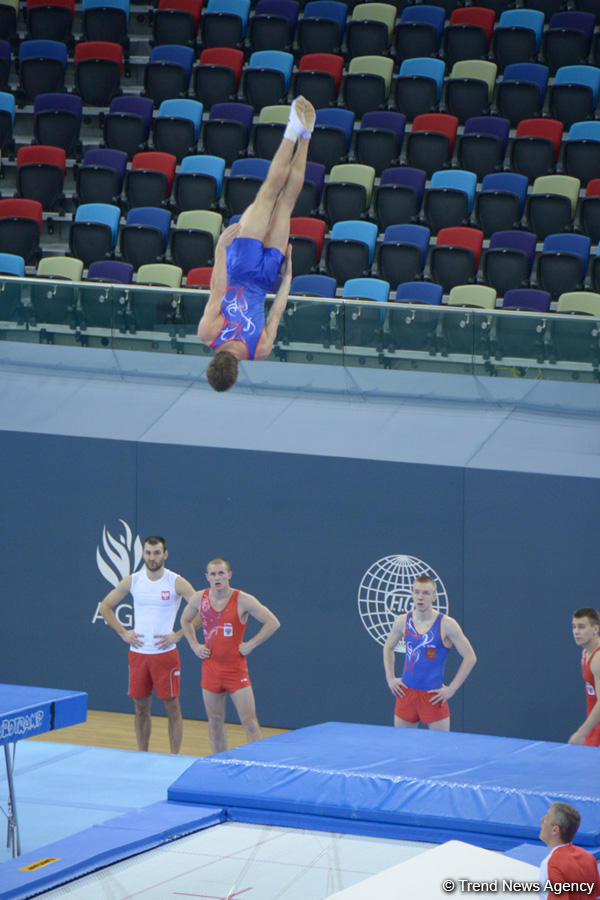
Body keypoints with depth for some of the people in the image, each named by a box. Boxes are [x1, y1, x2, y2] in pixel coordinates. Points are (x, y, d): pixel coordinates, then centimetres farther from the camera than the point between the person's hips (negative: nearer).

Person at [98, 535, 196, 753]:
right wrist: (123, 632, 4)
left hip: (165, 652, -3)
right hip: (138, 652, 3)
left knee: (172, 708, -1)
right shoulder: (132, 581, 4)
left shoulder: (176, 583, -6)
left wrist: (178, 635, -12)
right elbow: (105, 607, 14)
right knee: (141, 708, 9)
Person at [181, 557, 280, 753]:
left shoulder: (242, 600, -11)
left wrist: (250, 645, -10)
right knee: (215, 722, 10)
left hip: (236, 669, -4)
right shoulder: (199, 599, 1)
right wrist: (194, 645, 9)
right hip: (211, 668, 4)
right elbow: (185, 620, 22)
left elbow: (273, 623, -7)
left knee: (250, 723, -6)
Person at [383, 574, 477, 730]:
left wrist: (452, 688, -10)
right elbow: (388, 647, 21)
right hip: (406, 692, 3)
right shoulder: (403, 621, 2)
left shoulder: (446, 625, -10)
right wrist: (390, 678, 11)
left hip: (433, 696, -3)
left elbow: (470, 657, -7)